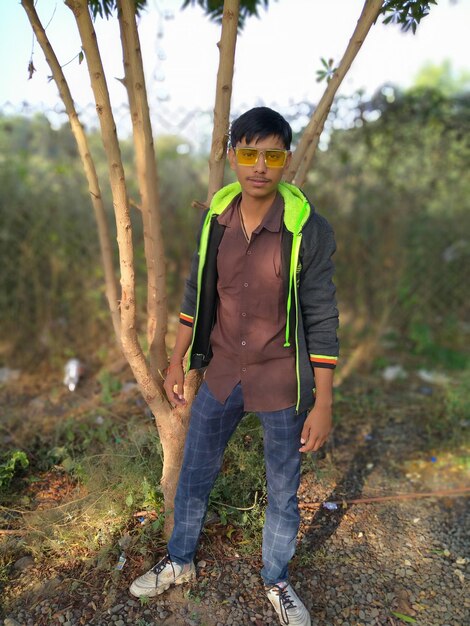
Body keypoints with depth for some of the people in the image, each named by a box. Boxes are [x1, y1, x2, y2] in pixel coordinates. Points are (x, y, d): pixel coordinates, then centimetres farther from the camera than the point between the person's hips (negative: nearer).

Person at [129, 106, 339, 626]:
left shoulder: (308, 230, -16)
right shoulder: (214, 219, -4)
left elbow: (321, 321, -12)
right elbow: (196, 296, 6)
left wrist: (323, 404, -11)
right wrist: (177, 363, 10)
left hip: (282, 384, -3)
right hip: (222, 376, 3)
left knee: (282, 493, 16)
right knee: (193, 476, 18)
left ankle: (276, 581, 44)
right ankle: (179, 563, 46)